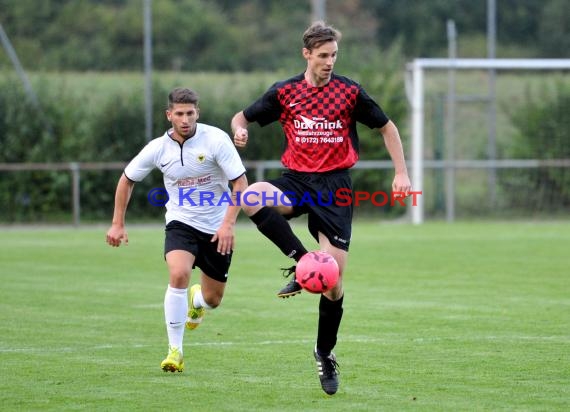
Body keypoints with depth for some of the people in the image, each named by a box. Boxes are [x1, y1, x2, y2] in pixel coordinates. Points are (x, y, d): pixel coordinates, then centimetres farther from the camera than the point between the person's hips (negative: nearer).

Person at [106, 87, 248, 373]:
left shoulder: (216, 139, -16)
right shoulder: (158, 148, -9)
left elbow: (240, 183, -13)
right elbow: (127, 180, 8)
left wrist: (228, 223, -23)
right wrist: (118, 224, 5)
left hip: (217, 229, 0)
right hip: (181, 223, 0)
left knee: (213, 299, 8)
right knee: (179, 275, -29)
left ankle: (197, 299, 50)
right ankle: (175, 351, -19)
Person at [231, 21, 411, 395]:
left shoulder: (350, 91, 0)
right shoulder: (284, 92, 3)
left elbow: (386, 127, 10)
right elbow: (244, 116, 12)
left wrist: (401, 173, 2)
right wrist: (239, 129, -14)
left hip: (335, 185, -1)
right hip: (296, 180, 1)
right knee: (251, 197, -32)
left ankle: (325, 353, 12)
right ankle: (301, 261, -21)